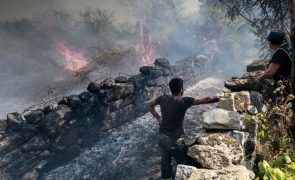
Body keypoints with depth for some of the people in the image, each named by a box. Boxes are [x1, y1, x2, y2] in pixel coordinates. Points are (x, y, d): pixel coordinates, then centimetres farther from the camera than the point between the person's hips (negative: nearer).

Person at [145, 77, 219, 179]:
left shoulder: (163, 98, -4)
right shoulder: (184, 101, -21)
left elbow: (148, 104, 11)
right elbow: (205, 100, -16)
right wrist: (219, 98, -5)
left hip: (161, 137, 6)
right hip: (173, 140, -6)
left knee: (165, 162, 21)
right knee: (182, 163, 16)